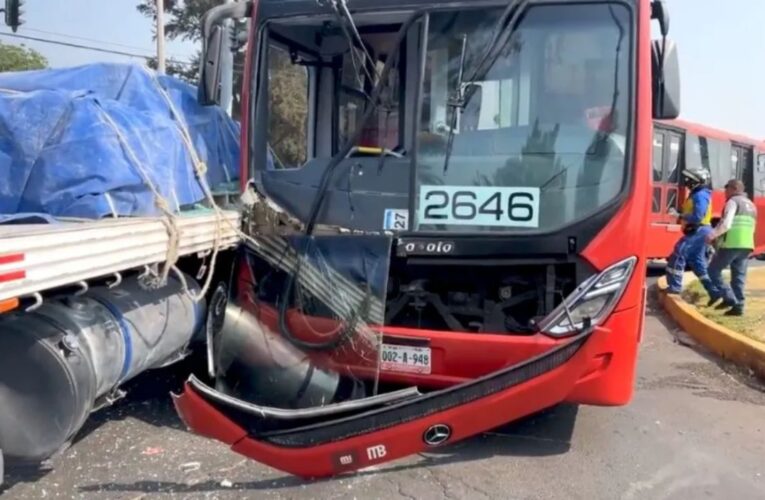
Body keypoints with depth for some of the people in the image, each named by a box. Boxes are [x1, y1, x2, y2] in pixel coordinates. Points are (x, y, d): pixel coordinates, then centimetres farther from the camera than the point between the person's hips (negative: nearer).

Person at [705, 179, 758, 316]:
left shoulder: (733, 202, -4)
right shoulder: (751, 205, 23)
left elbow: (726, 223, -20)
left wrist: (714, 234, -33)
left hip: (731, 244, -8)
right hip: (747, 245, 8)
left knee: (713, 270, 3)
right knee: (739, 277, 9)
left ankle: (729, 298, -7)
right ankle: (738, 306, 5)